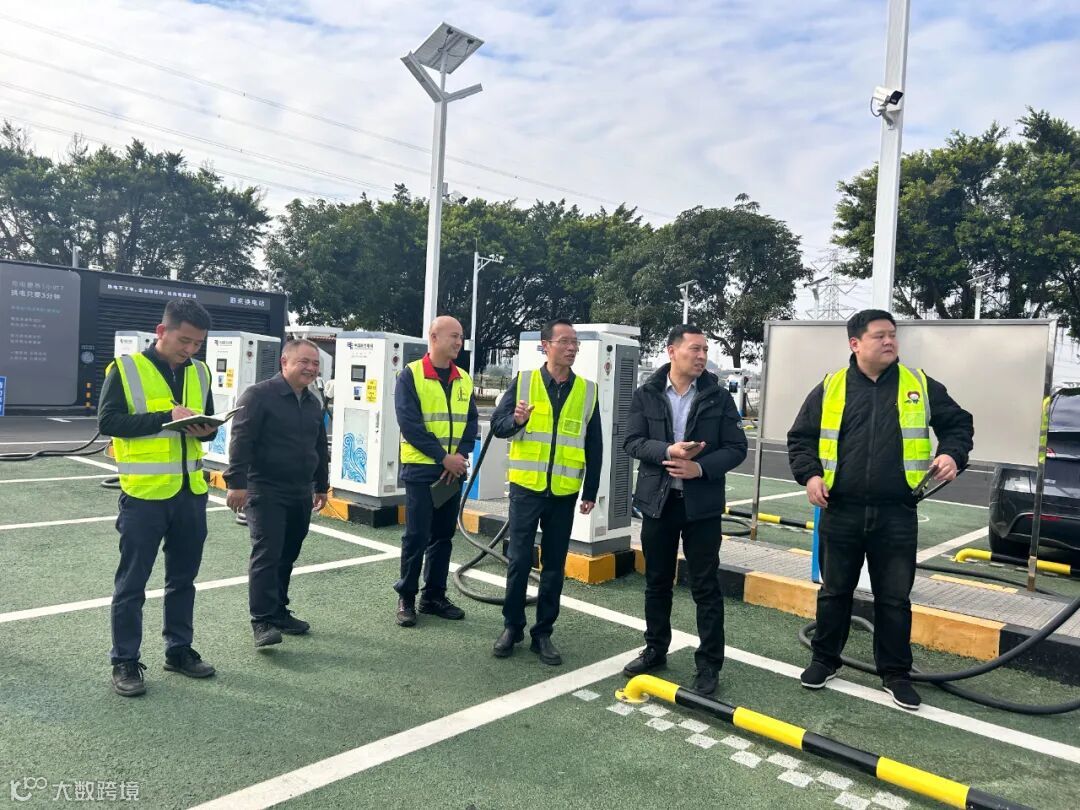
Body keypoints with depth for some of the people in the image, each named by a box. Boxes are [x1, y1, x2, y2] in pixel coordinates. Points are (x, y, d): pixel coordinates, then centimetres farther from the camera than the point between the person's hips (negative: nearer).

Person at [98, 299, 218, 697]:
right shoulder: (126, 367, -6)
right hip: (144, 493, -5)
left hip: (190, 492, 5)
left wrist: (205, 430, -7)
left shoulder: (199, 372, 9)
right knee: (132, 582, 5)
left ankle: (179, 650, 29)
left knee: (183, 578, 15)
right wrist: (167, 417, -21)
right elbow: (108, 421, -13)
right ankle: (125, 662, 18)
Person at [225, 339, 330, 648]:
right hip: (265, 492, -7)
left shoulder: (313, 404, 15)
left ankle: (279, 611, 23)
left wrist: (321, 486, 24)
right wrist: (236, 482, -20)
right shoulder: (259, 395, -9)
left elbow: (320, 448, 23)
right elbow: (241, 441, -14)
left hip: (301, 495, 7)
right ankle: (263, 620, -3)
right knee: (266, 555, -9)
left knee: (288, 556, 12)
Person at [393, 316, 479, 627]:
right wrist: (443, 456, -16)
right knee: (417, 536, -1)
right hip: (421, 468, -5)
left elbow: (471, 422, 8)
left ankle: (434, 596, 22)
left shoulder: (464, 380, 10)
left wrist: (460, 455, -10)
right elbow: (409, 423, -14)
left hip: (454, 471, 5)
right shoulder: (410, 375, -7)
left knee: (443, 536, 11)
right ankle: (406, 598, 13)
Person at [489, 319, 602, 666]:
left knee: (554, 565, 8)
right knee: (519, 560, 3)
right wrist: (516, 420, -24)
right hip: (526, 487, -2)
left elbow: (594, 446, 8)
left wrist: (591, 491, 6)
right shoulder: (523, 381, -1)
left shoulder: (587, 390, 5)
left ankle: (543, 633, 20)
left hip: (565, 492, 2)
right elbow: (497, 424, -1)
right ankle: (512, 626, 20)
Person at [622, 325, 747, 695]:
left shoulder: (719, 397, -1)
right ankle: (655, 649, 31)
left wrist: (701, 468, -19)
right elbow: (632, 441, -4)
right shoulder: (646, 395, 1)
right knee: (657, 581, 14)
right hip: (657, 500, 2)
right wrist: (667, 451, -22)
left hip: (702, 504, -1)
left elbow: (736, 448, -3)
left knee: (706, 586, 3)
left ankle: (709, 663, 14)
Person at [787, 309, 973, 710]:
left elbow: (958, 422, 13)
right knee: (834, 591, 13)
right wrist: (810, 474, -9)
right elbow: (800, 438, 6)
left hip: (896, 515, 0)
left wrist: (952, 453, -6)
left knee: (894, 598, 10)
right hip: (840, 513, 0)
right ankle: (825, 659, 30)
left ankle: (895, 672, 26)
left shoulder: (921, 386, 3)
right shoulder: (829, 389, 1)